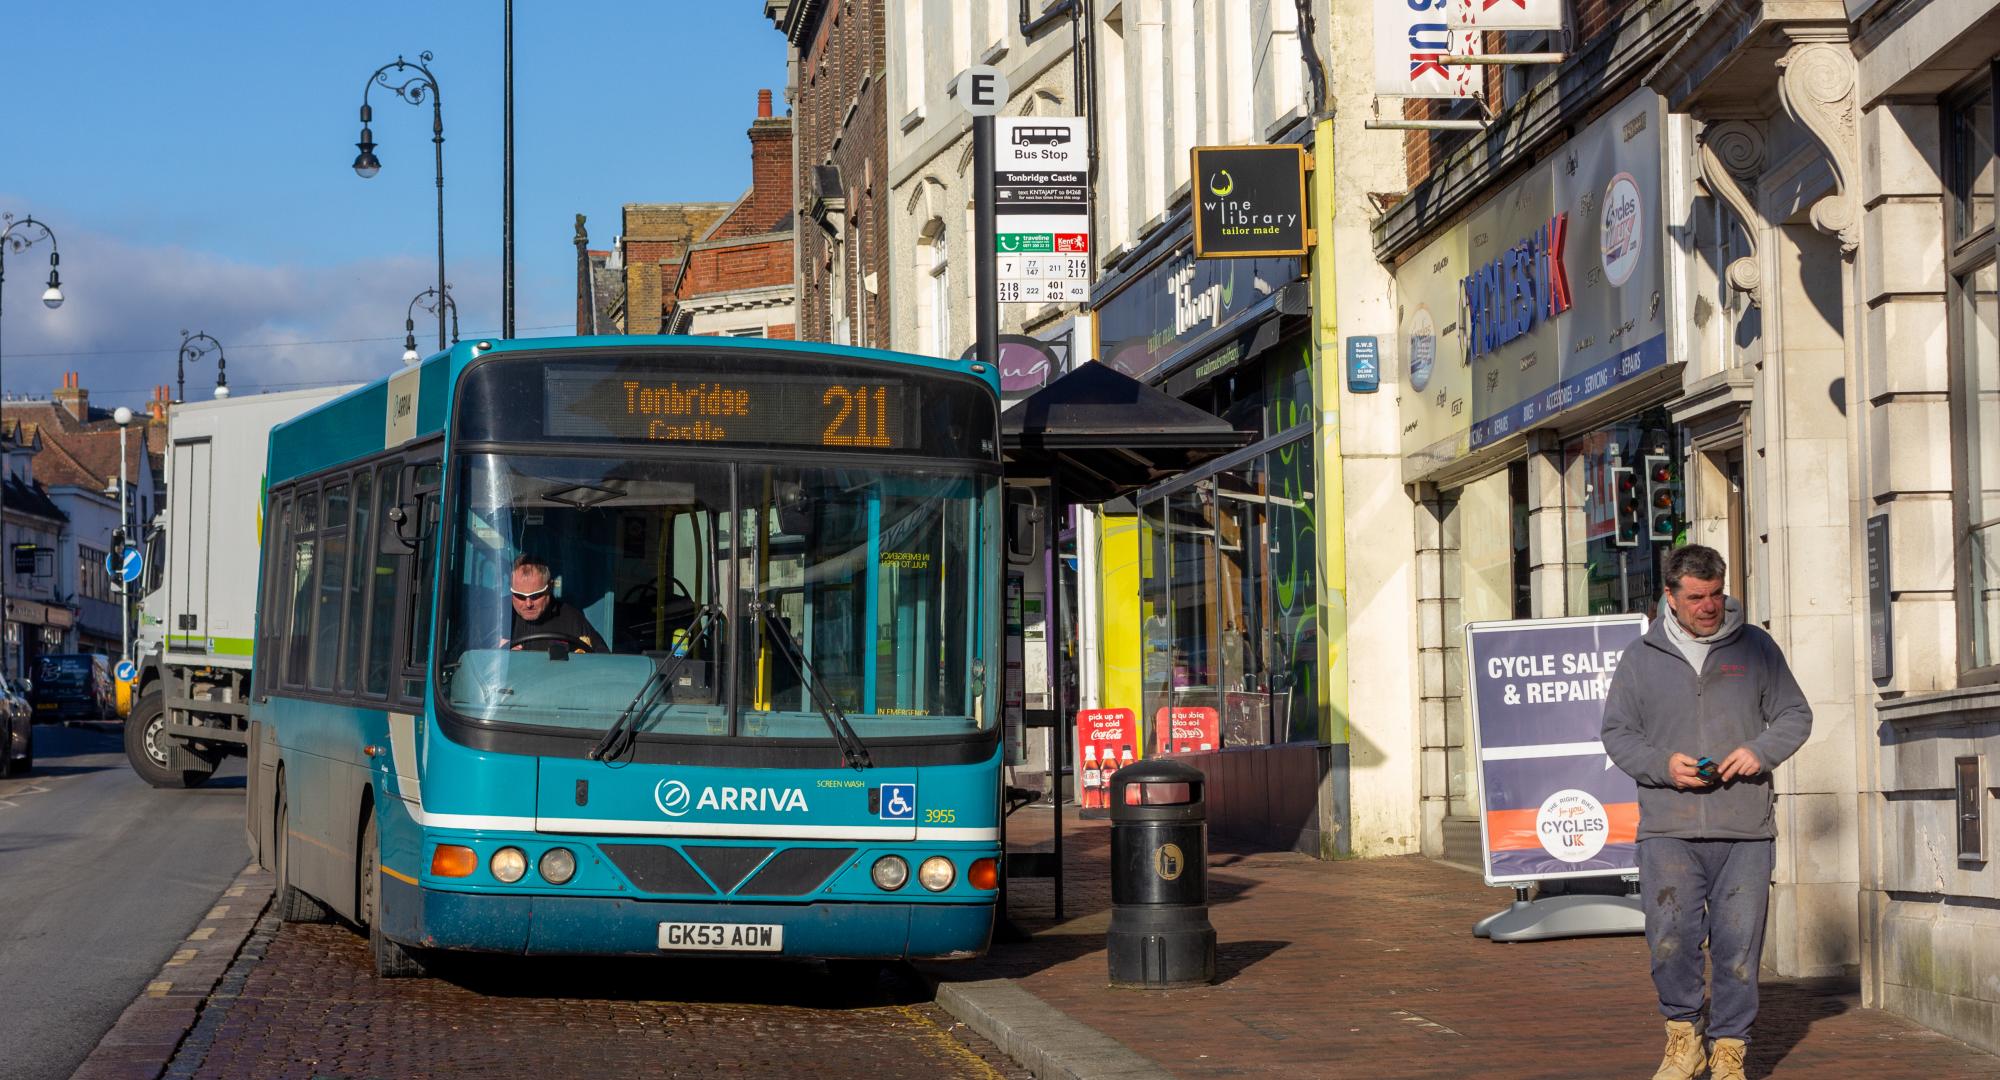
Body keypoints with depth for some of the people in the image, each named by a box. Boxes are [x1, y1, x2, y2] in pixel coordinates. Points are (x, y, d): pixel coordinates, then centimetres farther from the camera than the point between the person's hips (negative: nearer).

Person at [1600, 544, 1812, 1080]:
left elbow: (1795, 715, 13)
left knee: (1738, 945, 0)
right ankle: (1683, 1036, 10)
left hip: (1745, 833, 0)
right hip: (1668, 829, 0)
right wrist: (1663, 765, -9)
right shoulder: (1641, 658, 9)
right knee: (1670, 938, -10)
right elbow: (1617, 732, 10)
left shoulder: (1755, 648, 10)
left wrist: (1760, 752, -7)